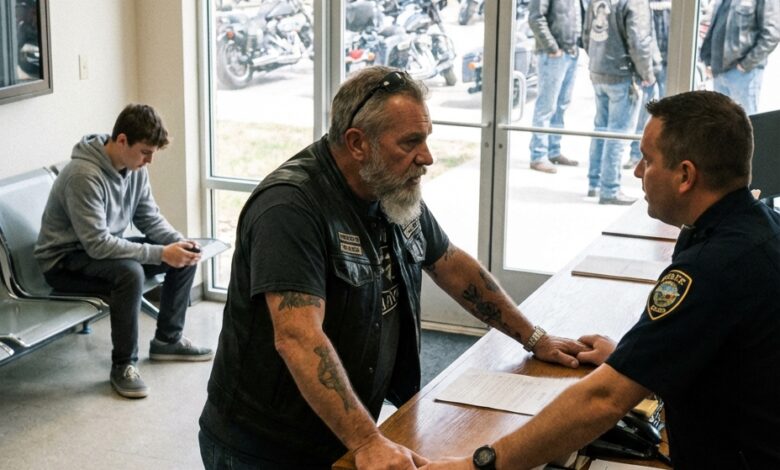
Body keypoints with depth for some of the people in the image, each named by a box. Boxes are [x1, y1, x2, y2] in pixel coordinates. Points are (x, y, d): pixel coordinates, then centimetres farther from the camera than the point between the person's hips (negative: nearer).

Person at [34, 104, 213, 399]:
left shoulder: (134, 166, -4)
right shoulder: (84, 175, -30)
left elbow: (150, 218, 4)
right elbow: (97, 244, -33)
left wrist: (180, 242, -16)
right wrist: (160, 253, -32)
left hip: (107, 247, 9)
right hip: (64, 260, -8)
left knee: (186, 255, -1)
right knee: (129, 271, -36)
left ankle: (167, 340, 12)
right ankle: (123, 365, -21)